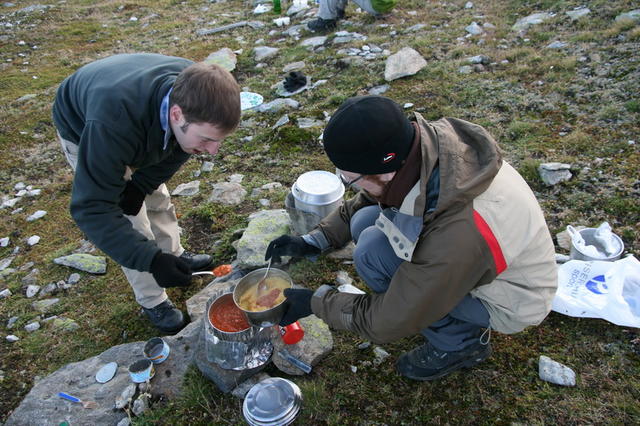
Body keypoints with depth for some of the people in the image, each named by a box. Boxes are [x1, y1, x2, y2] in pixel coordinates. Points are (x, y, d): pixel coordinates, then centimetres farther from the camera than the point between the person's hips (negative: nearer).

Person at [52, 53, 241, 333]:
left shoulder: (194, 93, -31)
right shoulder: (113, 124, -48)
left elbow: (178, 149, -10)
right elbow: (91, 208, -41)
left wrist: (142, 184, -20)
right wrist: (152, 260, -46)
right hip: (83, 133, -4)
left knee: (157, 197, 16)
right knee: (131, 225, -6)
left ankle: (175, 254, 42)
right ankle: (152, 302, 13)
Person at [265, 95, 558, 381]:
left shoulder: (457, 235, -40)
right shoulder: (426, 137, -20)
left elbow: (389, 323, -25)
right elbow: (365, 201, 1)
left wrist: (315, 303, -14)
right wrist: (316, 240, -7)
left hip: (510, 302, -7)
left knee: (372, 251, -23)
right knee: (365, 220, -7)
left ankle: (459, 342, -1)